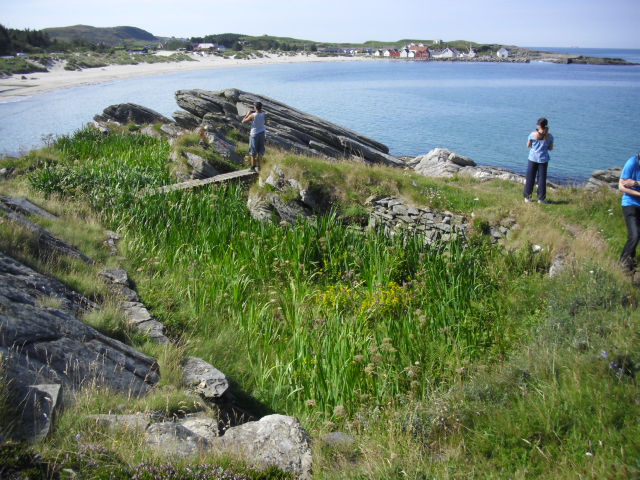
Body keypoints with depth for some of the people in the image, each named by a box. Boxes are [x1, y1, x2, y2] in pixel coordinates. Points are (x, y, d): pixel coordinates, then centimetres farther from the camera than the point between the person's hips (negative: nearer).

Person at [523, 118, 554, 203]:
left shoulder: (533, 134, -10)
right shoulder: (549, 136, -6)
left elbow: (528, 145, 0)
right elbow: (551, 148, 1)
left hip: (533, 158, -1)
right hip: (543, 159, 1)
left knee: (530, 178, 8)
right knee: (542, 178, 8)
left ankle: (527, 197, 12)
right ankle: (541, 198, 10)